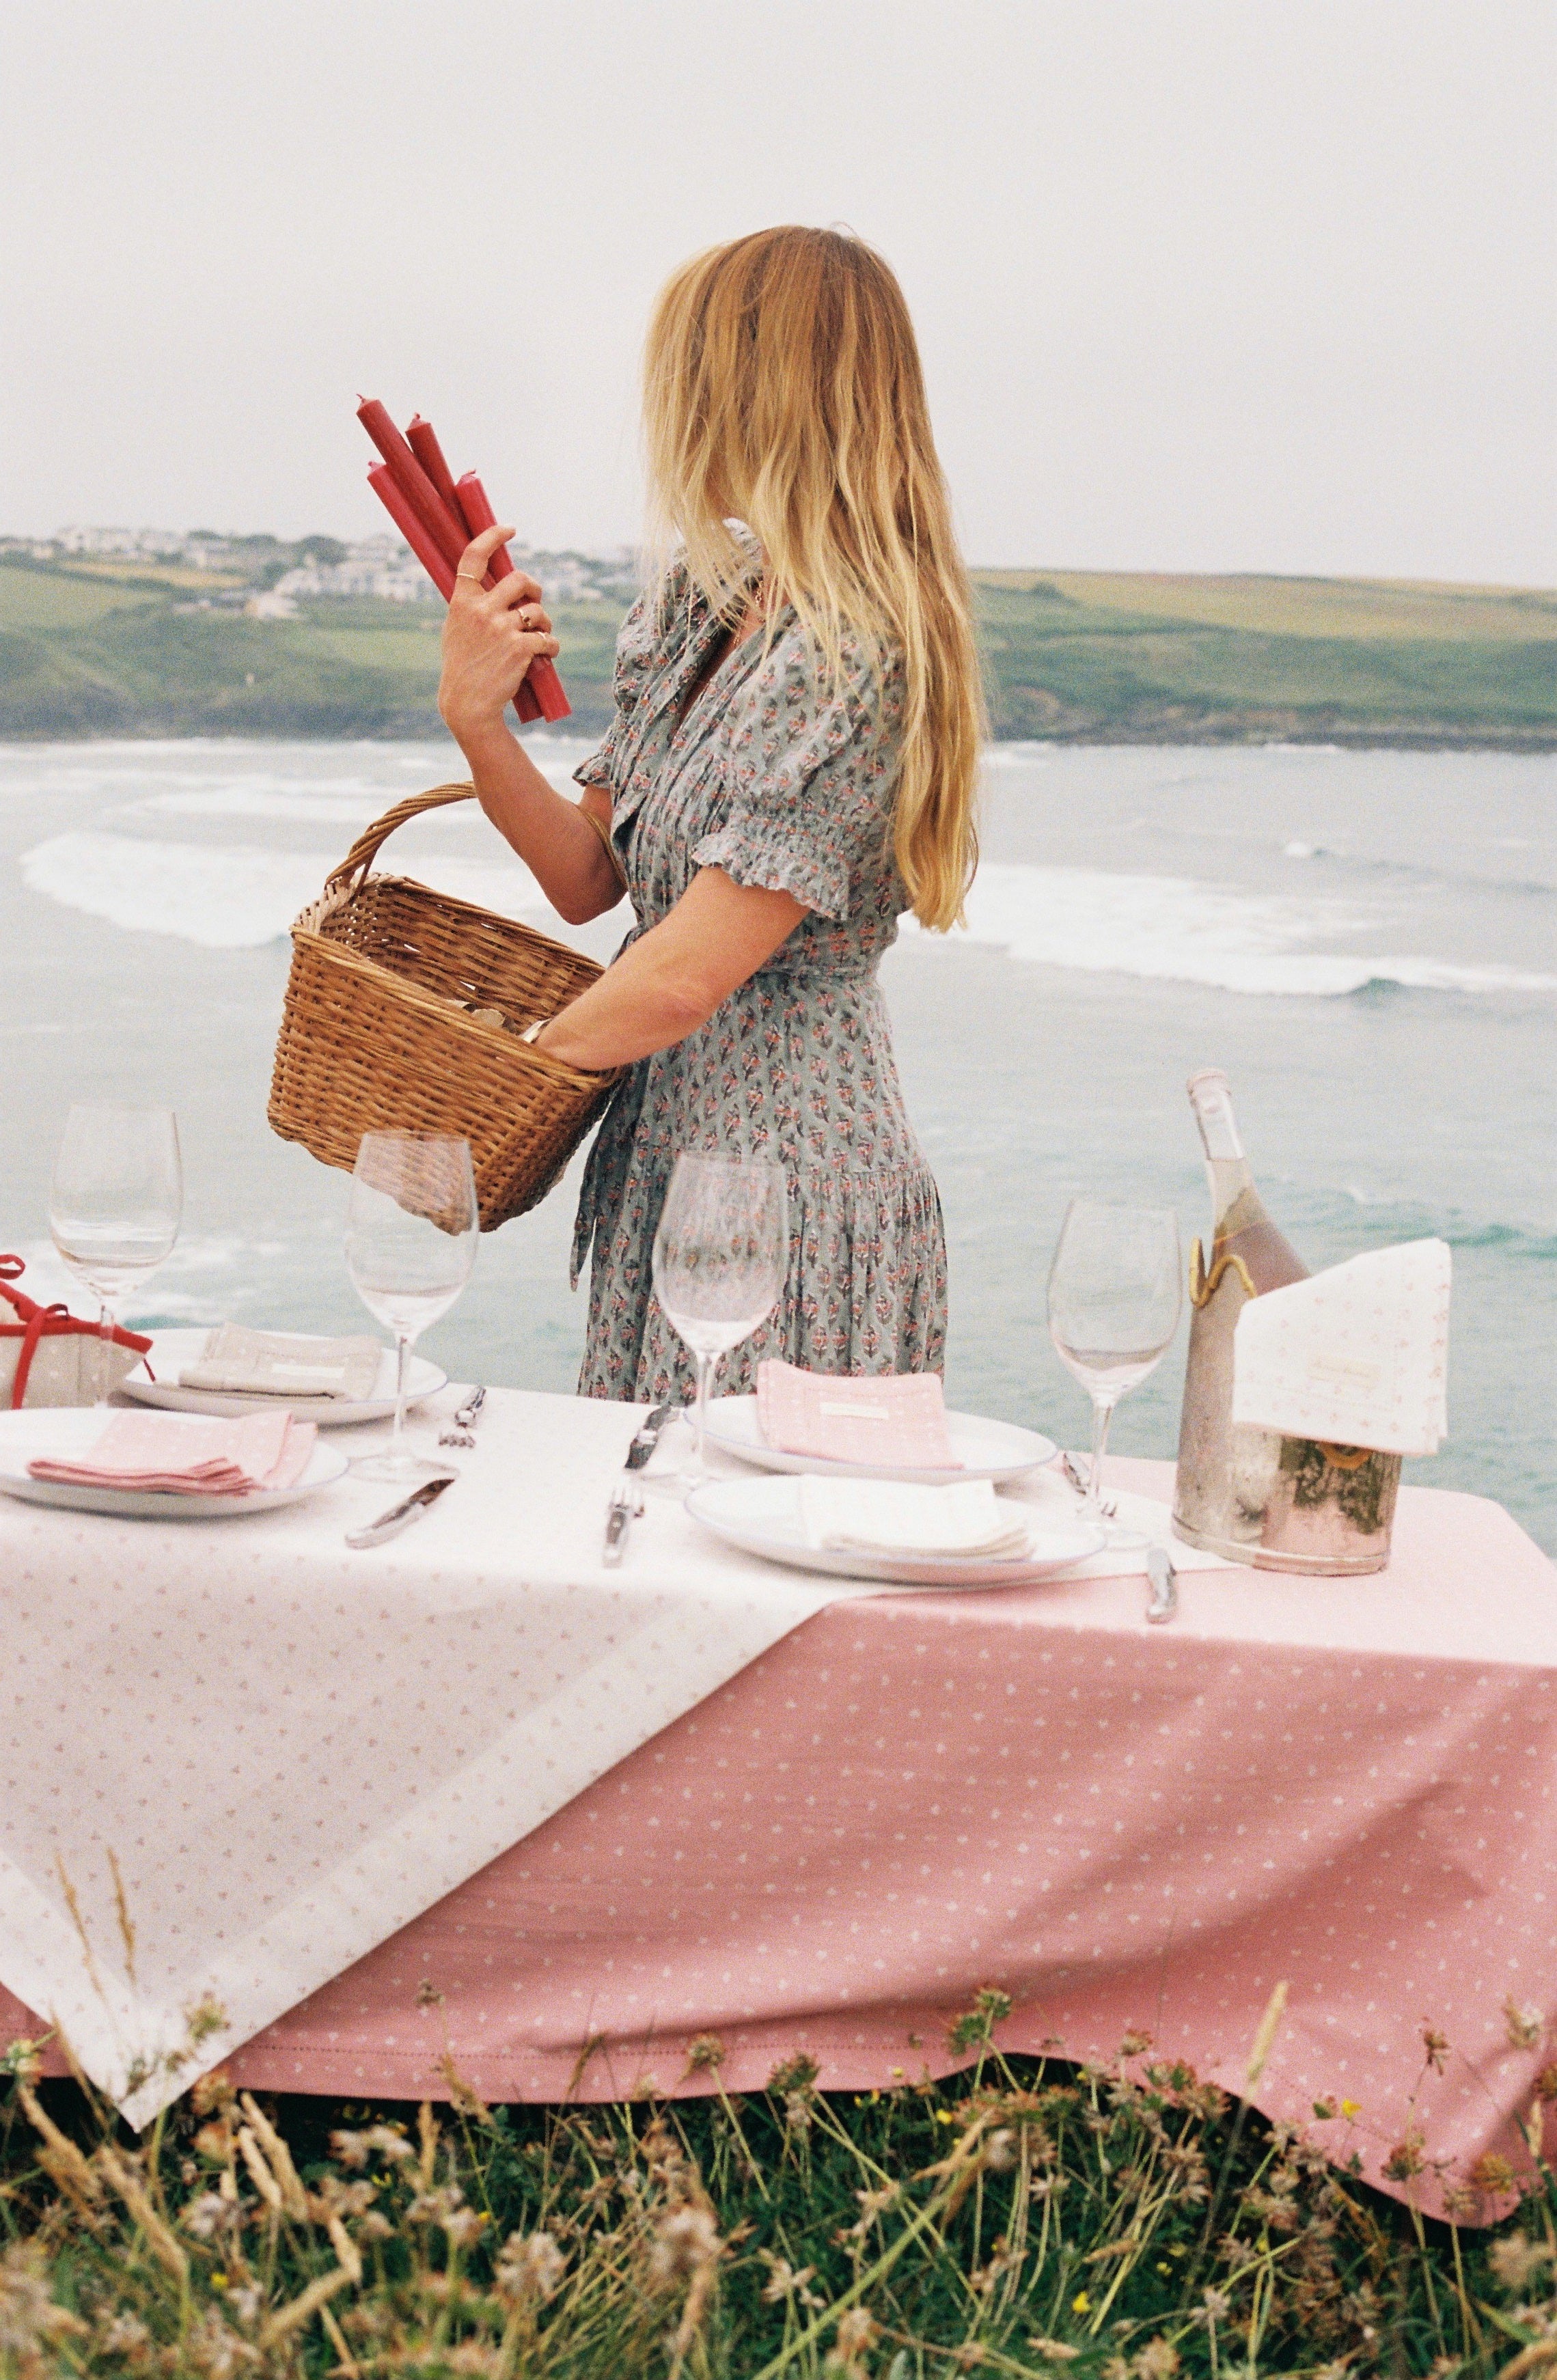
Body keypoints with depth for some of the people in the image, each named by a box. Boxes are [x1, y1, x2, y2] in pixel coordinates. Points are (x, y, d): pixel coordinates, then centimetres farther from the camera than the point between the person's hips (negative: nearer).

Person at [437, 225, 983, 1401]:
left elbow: (686, 976, -22)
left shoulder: (850, 657, -20)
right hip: (669, 1157, 8)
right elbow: (588, 880, 10)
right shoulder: (699, 606, 7)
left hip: (792, 1183, -8)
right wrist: (477, 719, -6)